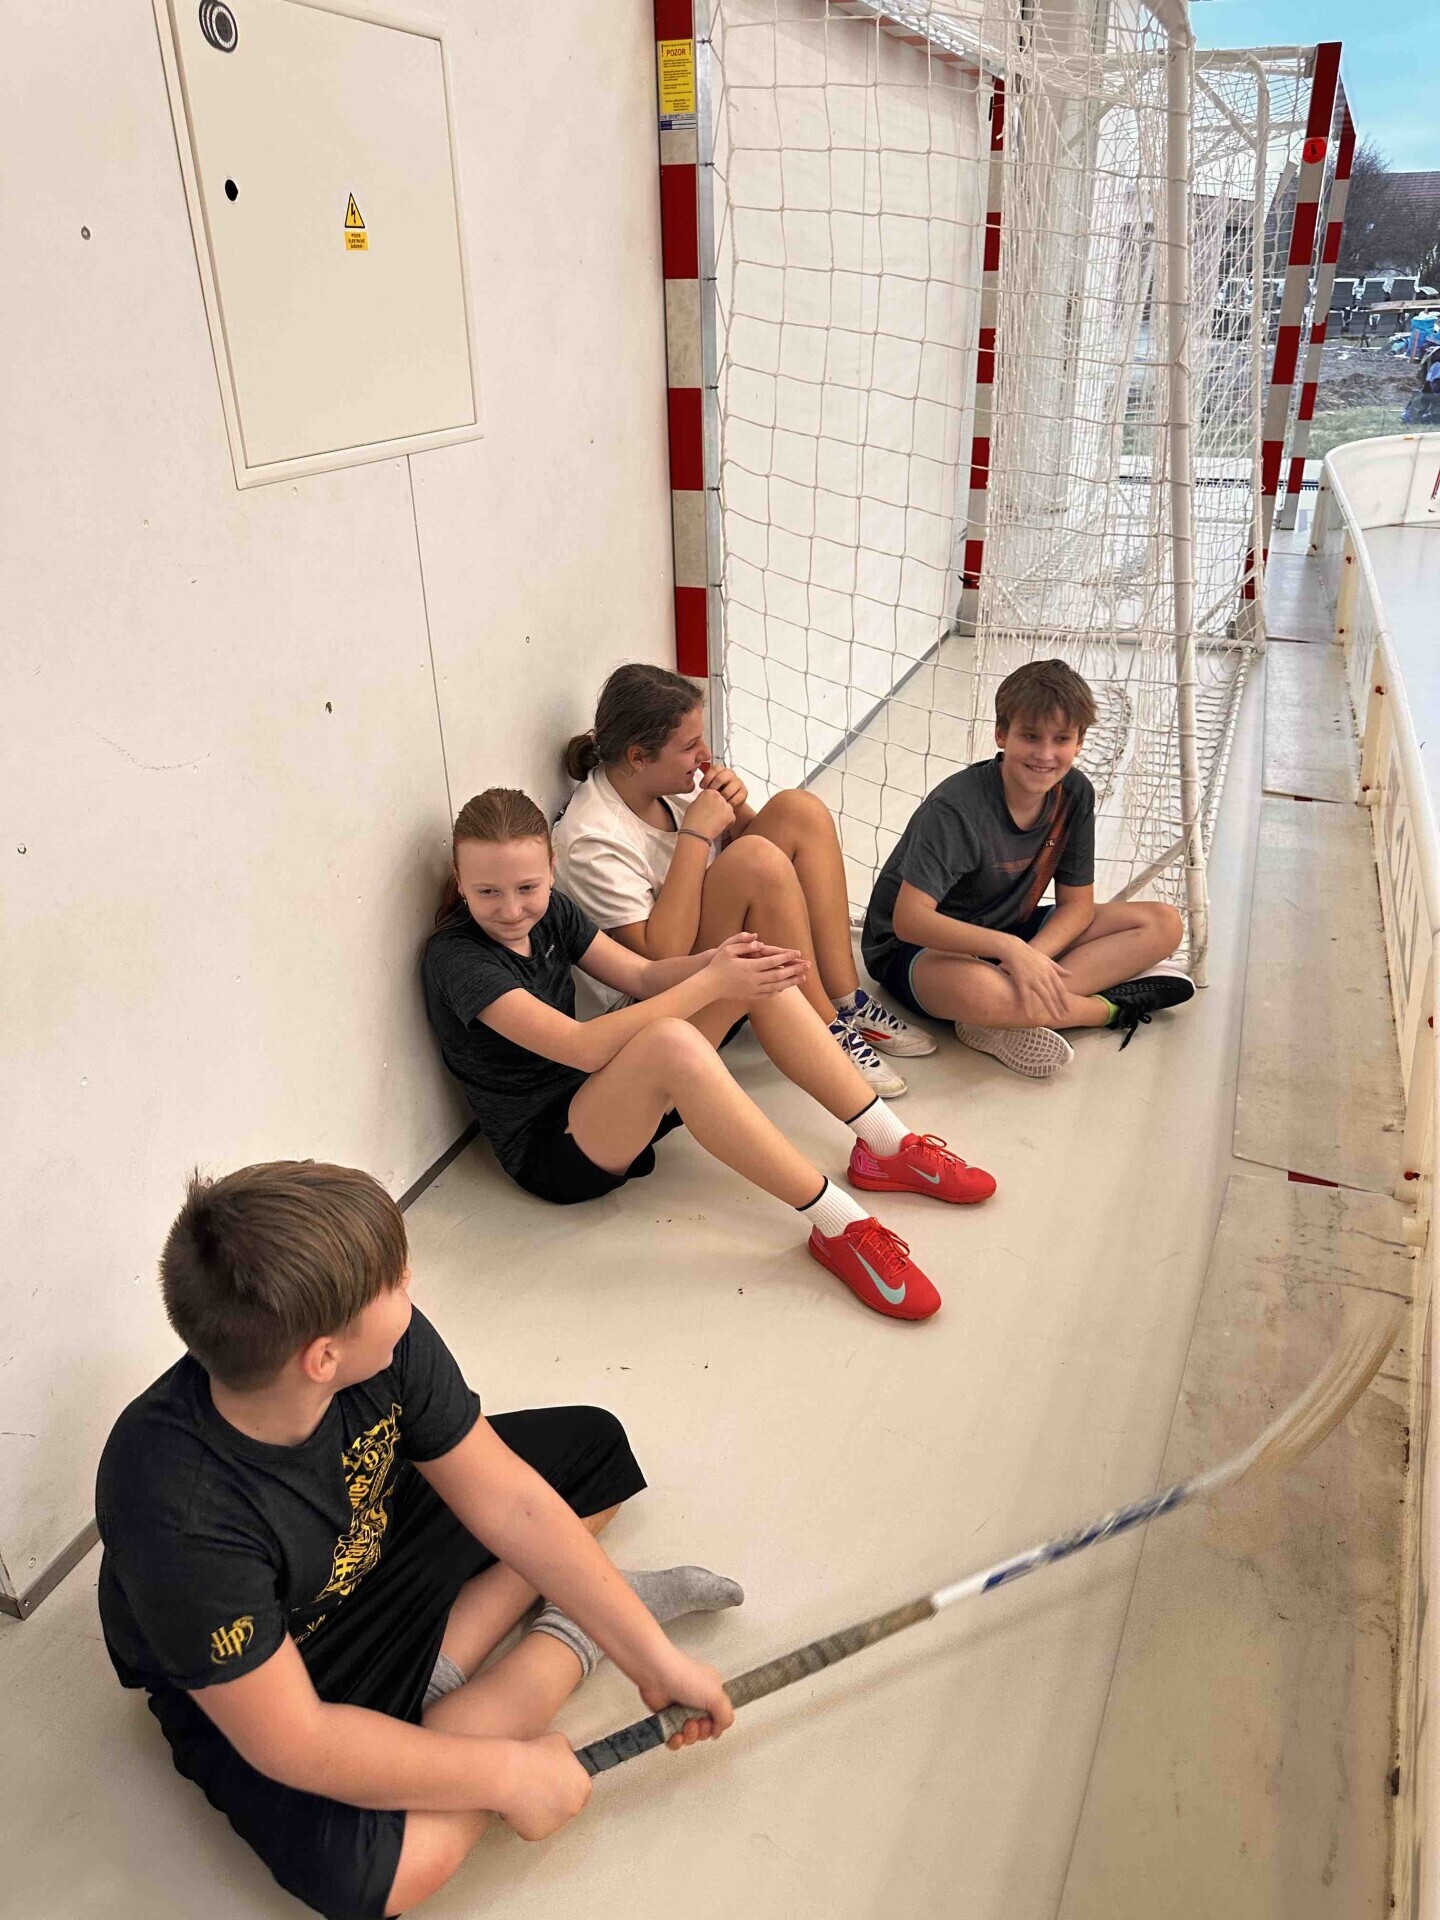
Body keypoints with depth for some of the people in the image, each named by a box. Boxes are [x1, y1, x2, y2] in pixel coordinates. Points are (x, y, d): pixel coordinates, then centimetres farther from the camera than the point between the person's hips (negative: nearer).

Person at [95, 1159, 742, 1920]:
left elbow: (507, 1499, -16)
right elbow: (290, 1740, -30)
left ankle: (445, 1668, -6)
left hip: (379, 1548, 5)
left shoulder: (390, 1345, -26)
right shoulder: (174, 1513, -39)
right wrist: (504, 1772, -23)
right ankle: (566, 1643, -7)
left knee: (592, 1443, 4)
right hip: (239, 1680, -5)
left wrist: (651, 1652, -15)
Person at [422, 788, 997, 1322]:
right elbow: (583, 1047, -31)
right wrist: (710, 983, -28)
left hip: (614, 1099, 8)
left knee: (755, 976, -8)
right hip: (550, 1150, -8)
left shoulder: (550, 910, 2)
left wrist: (714, 961, -18)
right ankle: (838, 1228, -31)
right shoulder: (455, 958, -21)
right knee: (671, 1041, -39)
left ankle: (888, 1149, -4)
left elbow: (641, 977, 3)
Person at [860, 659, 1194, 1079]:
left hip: (1010, 935, 7)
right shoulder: (956, 808, -26)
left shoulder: (1074, 793, -7)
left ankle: (1010, 1020, -22)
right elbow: (910, 919, -31)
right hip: (919, 947, -7)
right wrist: (1009, 949, -41)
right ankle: (1113, 1005, -16)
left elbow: (1076, 904, -3)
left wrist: (1029, 958, -24)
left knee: (1163, 924, -6)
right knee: (974, 989, -44)